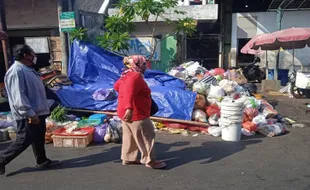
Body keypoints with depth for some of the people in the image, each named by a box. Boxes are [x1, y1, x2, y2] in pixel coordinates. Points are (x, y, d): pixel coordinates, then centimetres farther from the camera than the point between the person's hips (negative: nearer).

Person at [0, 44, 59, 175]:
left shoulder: (27, 69, 12)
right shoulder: (17, 71, -21)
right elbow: (18, 97, -26)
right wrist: (30, 114, -26)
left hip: (38, 112, 10)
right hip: (27, 116, -10)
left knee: (39, 139, 16)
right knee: (24, 141, -1)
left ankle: (42, 161, 28)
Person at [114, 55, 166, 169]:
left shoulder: (127, 76, 11)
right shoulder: (135, 76, -21)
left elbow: (116, 86, 26)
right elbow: (129, 92, -36)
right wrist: (129, 108, -47)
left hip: (124, 112, 10)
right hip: (136, 113, -10)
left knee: (129, 136, 18)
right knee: (146, 136, 0)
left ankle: (128, 158, 27)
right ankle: (150, 161, 8)